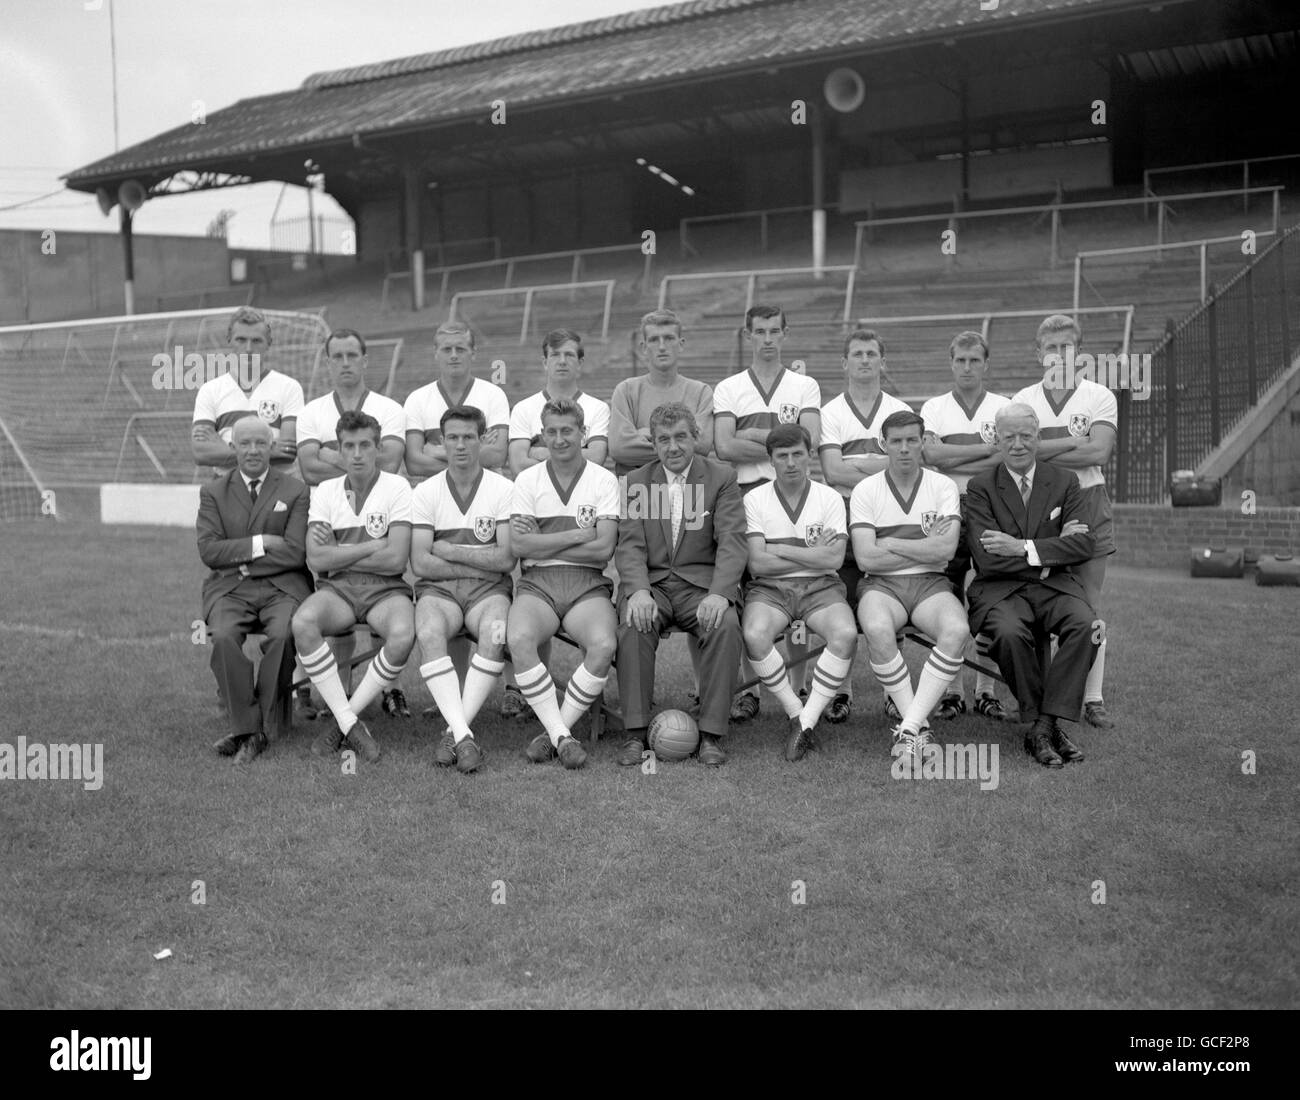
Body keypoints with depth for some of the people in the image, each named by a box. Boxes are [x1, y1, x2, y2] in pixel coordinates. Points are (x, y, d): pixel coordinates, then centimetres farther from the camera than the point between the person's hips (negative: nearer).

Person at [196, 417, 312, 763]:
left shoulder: (295, 491, 8)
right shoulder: (213, 492, 13)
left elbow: (295, 553, -4)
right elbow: (208, 550, 1)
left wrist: (239, 558, -4)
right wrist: (259, 544, -8)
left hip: (282, 586, -1)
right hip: (230, 589, 1)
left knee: (283, 635, -32)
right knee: (223, 636, -30)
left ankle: (260, 726, -19)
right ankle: (246, 727, -20)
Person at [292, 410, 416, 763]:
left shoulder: (397, 488, 0)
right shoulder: (325, 491, 9)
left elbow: (396, 560, -9)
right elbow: (316, 560, -4)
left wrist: (339, 555, -4)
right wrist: (375, 545, -8)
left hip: (385, 589, -2)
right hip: (336, 589, 2)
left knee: (403, 635, -35)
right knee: (302, 622, -32)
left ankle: (343, 720, -15)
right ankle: (351, 724, -23)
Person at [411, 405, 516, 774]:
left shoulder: (503, 489, 5)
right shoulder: (425, 492, 7)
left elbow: (506, 560, -4)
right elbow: (420, 563, -3)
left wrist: (450, 551, -4)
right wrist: (481, 561, -5)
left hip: (488, 589, 0)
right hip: (438, 589, 1)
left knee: (496, 631, -34)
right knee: (428, 631, -34)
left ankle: (454, 731, -30)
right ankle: (463, 735, -37)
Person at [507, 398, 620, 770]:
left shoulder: (603, 480, 7)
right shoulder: (527, 480, 11)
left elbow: (604, 549, -5)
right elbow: (518, 545, -3)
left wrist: (542, 543, -5)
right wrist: (577, 535, -8)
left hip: (587, 584, 0)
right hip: (537, 583, 1)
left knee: (604, 645, -31)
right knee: (518, 639, -32)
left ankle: (555, 730, -14)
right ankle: (562, 736, -22)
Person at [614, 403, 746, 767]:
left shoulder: (722, 477, 5)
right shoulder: (636, 482, 10)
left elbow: (731, 543, -6)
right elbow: (630, 545, 1)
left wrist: (719, 593, -24)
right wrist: (638, 591, -20)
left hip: (702, 584, -1)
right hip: (652, 583, 1)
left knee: (725, 624, -31)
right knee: (633, 624, -30)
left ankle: (711, 734, -23)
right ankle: (636, 733, -22)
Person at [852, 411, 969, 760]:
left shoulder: (943, 486, 5)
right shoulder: (866, 490, 3)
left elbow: (945, 550, -10)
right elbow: (866, 558, -8)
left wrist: (889, 542, -8)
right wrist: (926, 546, -5)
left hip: (930, 584, 1)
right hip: (882, 585, -1)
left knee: (957, 630, -32)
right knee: (877, 629, -35)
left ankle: (908, 727, -23)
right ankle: (920, 726, -18)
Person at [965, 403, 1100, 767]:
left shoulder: (1064, 482, 10)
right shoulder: (980, 488, 4)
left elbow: (1085, 545, -4)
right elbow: (987, 558, -9)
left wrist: (1024, 549, -13)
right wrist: (1053, 551, -10)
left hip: (1055, 585, 2)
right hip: (1001, 589, -2)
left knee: (1086, 624, -29)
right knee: (1010, 632, -34)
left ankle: (1044, 726, -22)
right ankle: (1043, 724, -16)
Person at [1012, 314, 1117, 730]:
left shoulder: (1100, 397, 4)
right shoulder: (1023, 401, 7)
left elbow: (1099, 452, -12)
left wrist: (1043, 452, -9)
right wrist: (1075, 442, -13)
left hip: (1088, 505, 0)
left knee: (1090, 609, 3)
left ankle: (1093, 699, 9)